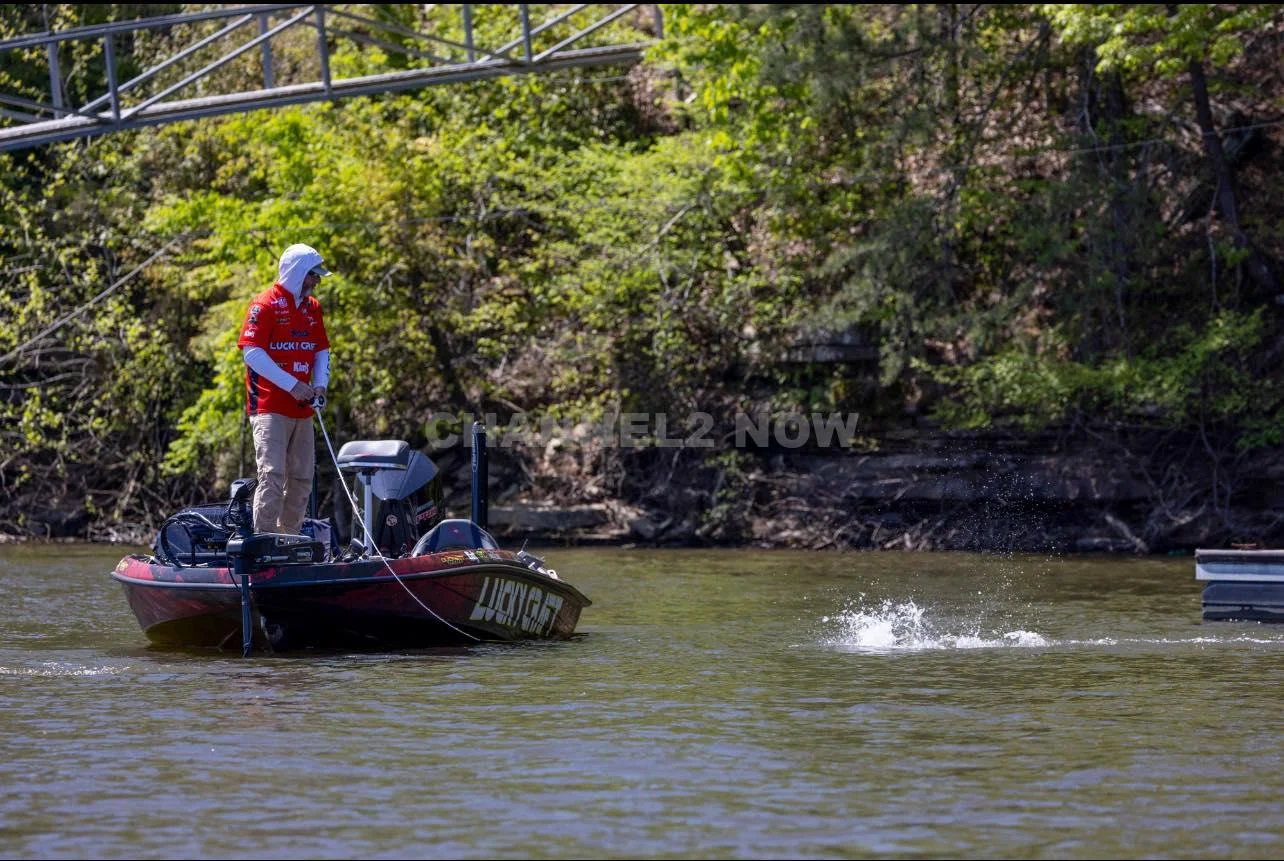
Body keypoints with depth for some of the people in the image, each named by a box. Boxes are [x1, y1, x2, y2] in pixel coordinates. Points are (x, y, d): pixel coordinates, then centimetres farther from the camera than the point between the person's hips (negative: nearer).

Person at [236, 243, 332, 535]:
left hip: (302, 409, 8)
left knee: (302, 478, 8)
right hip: (270, 408, -8)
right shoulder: (266, 304, -8)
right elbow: (251, 351, -15)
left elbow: (322, 350, 20)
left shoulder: (312, 307, 15)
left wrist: (320, 384, 0)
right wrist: (292, 384, -18)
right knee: (272, 475, -15)